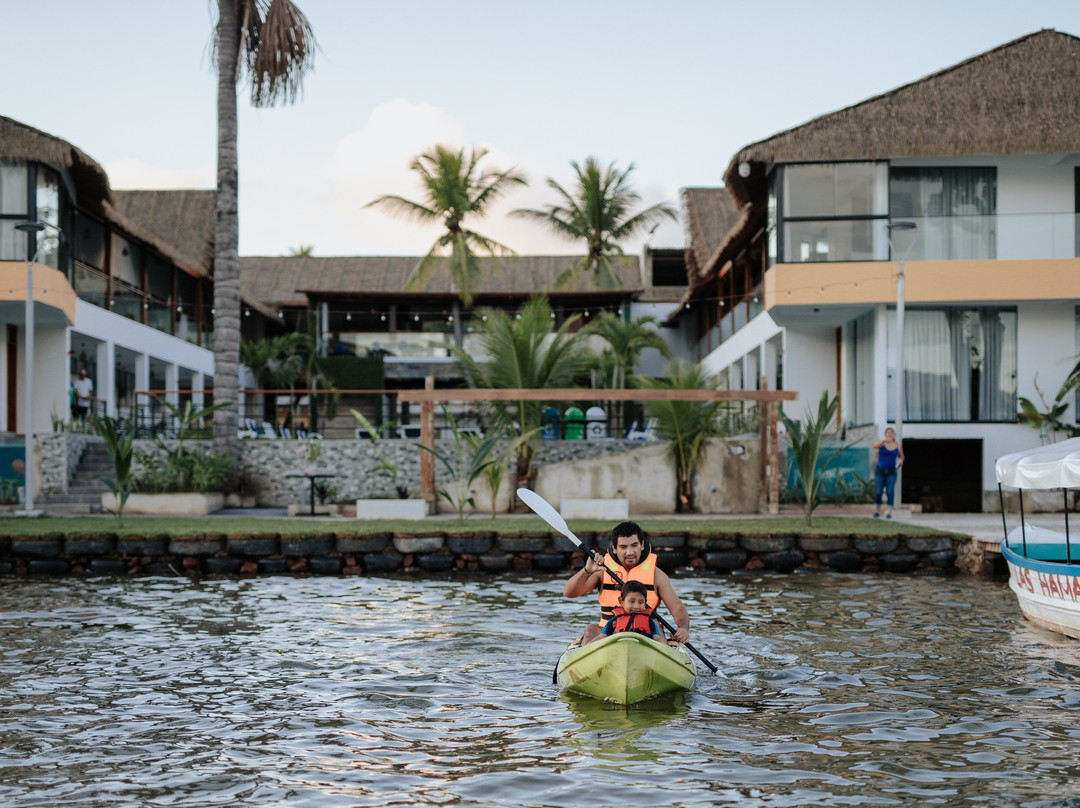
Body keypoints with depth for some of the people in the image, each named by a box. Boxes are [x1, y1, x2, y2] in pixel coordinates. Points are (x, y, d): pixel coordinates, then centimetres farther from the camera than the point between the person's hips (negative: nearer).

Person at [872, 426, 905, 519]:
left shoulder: (897, 446, 3)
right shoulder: (882, 443, -3)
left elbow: (901, 457, 19)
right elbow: (875, 446, -26)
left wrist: (901, 461, -5)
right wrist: (885, 440, -42)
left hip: (891, 472, 1)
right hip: (880, 471, 0)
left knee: (890, 492, -14)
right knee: (878, 492, -5)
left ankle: (889, 513, -15)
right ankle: (877, 510, 18)